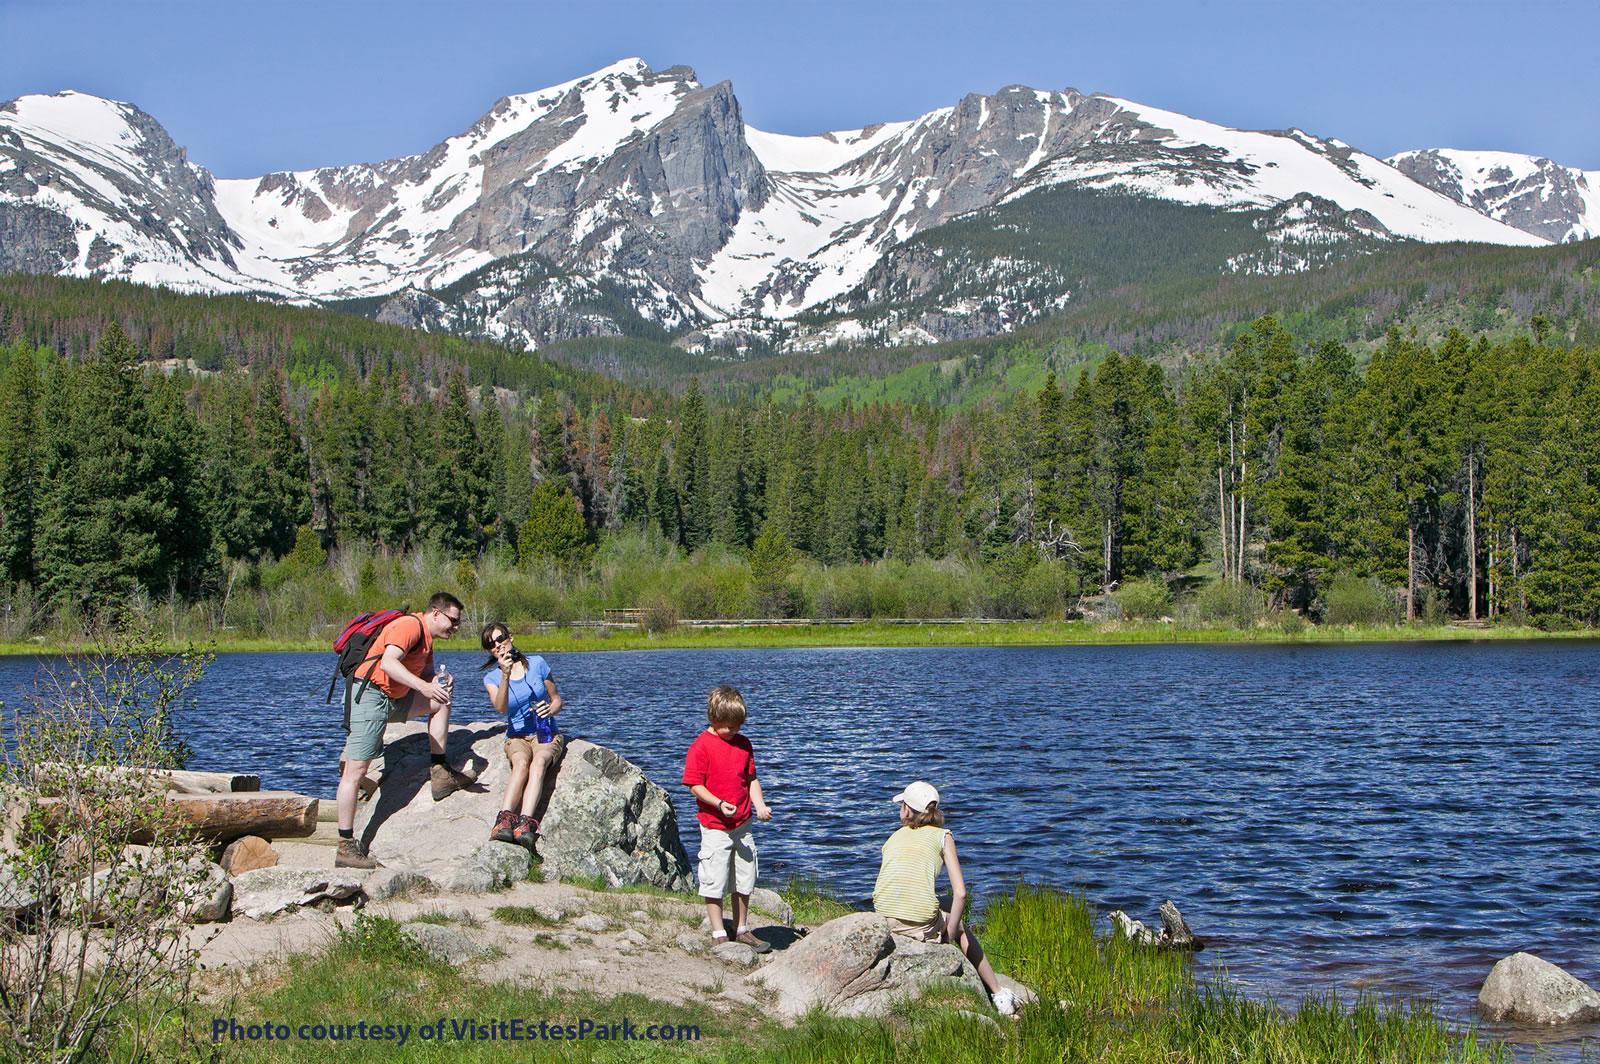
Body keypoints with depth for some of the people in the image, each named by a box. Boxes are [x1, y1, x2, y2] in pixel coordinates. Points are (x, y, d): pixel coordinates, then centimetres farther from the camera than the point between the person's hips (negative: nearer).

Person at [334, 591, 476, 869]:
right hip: (369, 695, -11)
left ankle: (440, 772, 13)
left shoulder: (426, 638, 19)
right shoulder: (410, 625, -13)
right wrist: (424, 686, -34)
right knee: (356, 771, -11)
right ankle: (346, 847, -13)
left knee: (440, 703, 18)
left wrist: (438, 681, -6)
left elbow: (425, 674, 17)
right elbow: (389, 662, -27)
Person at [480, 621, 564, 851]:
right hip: (517, 737, 1)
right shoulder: (491, 678, 4)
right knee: (521, 763, -35)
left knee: (538, 763, -35)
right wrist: (506, 675, -26)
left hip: (547, 734, -1)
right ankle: (505, 819, -56)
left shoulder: (536, 664, 4)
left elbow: (557, 699, 12)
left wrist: (551, 709, -12)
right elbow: (501, 709, -15)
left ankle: (525, 822, -56)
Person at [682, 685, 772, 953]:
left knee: (744, 881, 13)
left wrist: (760, 804, -5)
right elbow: (694, 785, -13)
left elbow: (751, 778, 12)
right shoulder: (701, 746, -12)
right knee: (714, 883, -2)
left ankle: (741, 931, 27)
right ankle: (718, 936, 8)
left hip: (742, 825, 6)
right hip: (715, 827, -6)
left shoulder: (743, 744, 7)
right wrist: (719, 804, -26)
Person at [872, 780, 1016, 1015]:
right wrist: (949, 933, 11)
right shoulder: (942, 836, 11)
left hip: (884, 918, 3)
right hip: (920, 922, -3)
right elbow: (960, 893, 0)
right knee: (963, 932, 30)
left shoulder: (895, 836, 21)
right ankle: (999, 995, 32)